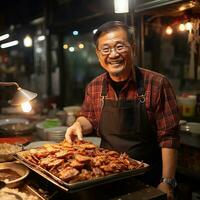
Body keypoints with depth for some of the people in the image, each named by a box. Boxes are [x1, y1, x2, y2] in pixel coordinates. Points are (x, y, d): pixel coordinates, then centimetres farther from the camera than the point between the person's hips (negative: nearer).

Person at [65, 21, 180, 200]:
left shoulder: (157, 84, -16)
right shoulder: (93, 87, -3)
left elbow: (168, 138, -14)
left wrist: (167, 183, -16)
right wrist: (79, 125, -10)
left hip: (148, 179, -3)